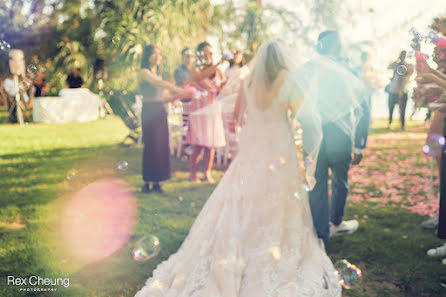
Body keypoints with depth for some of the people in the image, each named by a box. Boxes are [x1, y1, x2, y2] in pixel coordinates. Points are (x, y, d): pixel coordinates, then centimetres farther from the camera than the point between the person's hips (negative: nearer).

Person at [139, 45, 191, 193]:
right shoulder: (144, 72, -5)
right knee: (151, 146, -7)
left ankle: (156, 182, 10)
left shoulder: (157, 73, 19)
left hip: (160, 112, 7)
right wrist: (178, 90, -35)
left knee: (162, 146, 3)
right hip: (149, 112, -7)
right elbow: (160, 83, -24)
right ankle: (146, 182, 2)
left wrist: (175, 97, 5)